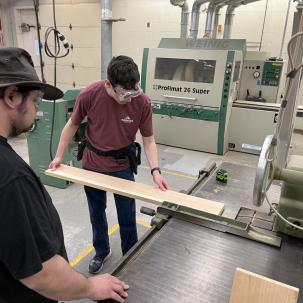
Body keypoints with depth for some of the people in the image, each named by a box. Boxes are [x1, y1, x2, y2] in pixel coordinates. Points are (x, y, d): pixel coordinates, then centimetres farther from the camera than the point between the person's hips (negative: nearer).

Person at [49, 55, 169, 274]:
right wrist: (59, 156, 0)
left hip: (122, 165, -1)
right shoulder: (89, 95, -22)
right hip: (92, 163, 1)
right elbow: (72, 125, -4)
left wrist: (155, 171, -23)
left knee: (127, 217, 10)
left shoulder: (143, 102, -21)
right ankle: (102, 251, 45)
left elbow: (148, 140, -11)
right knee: (96, 213, 19)